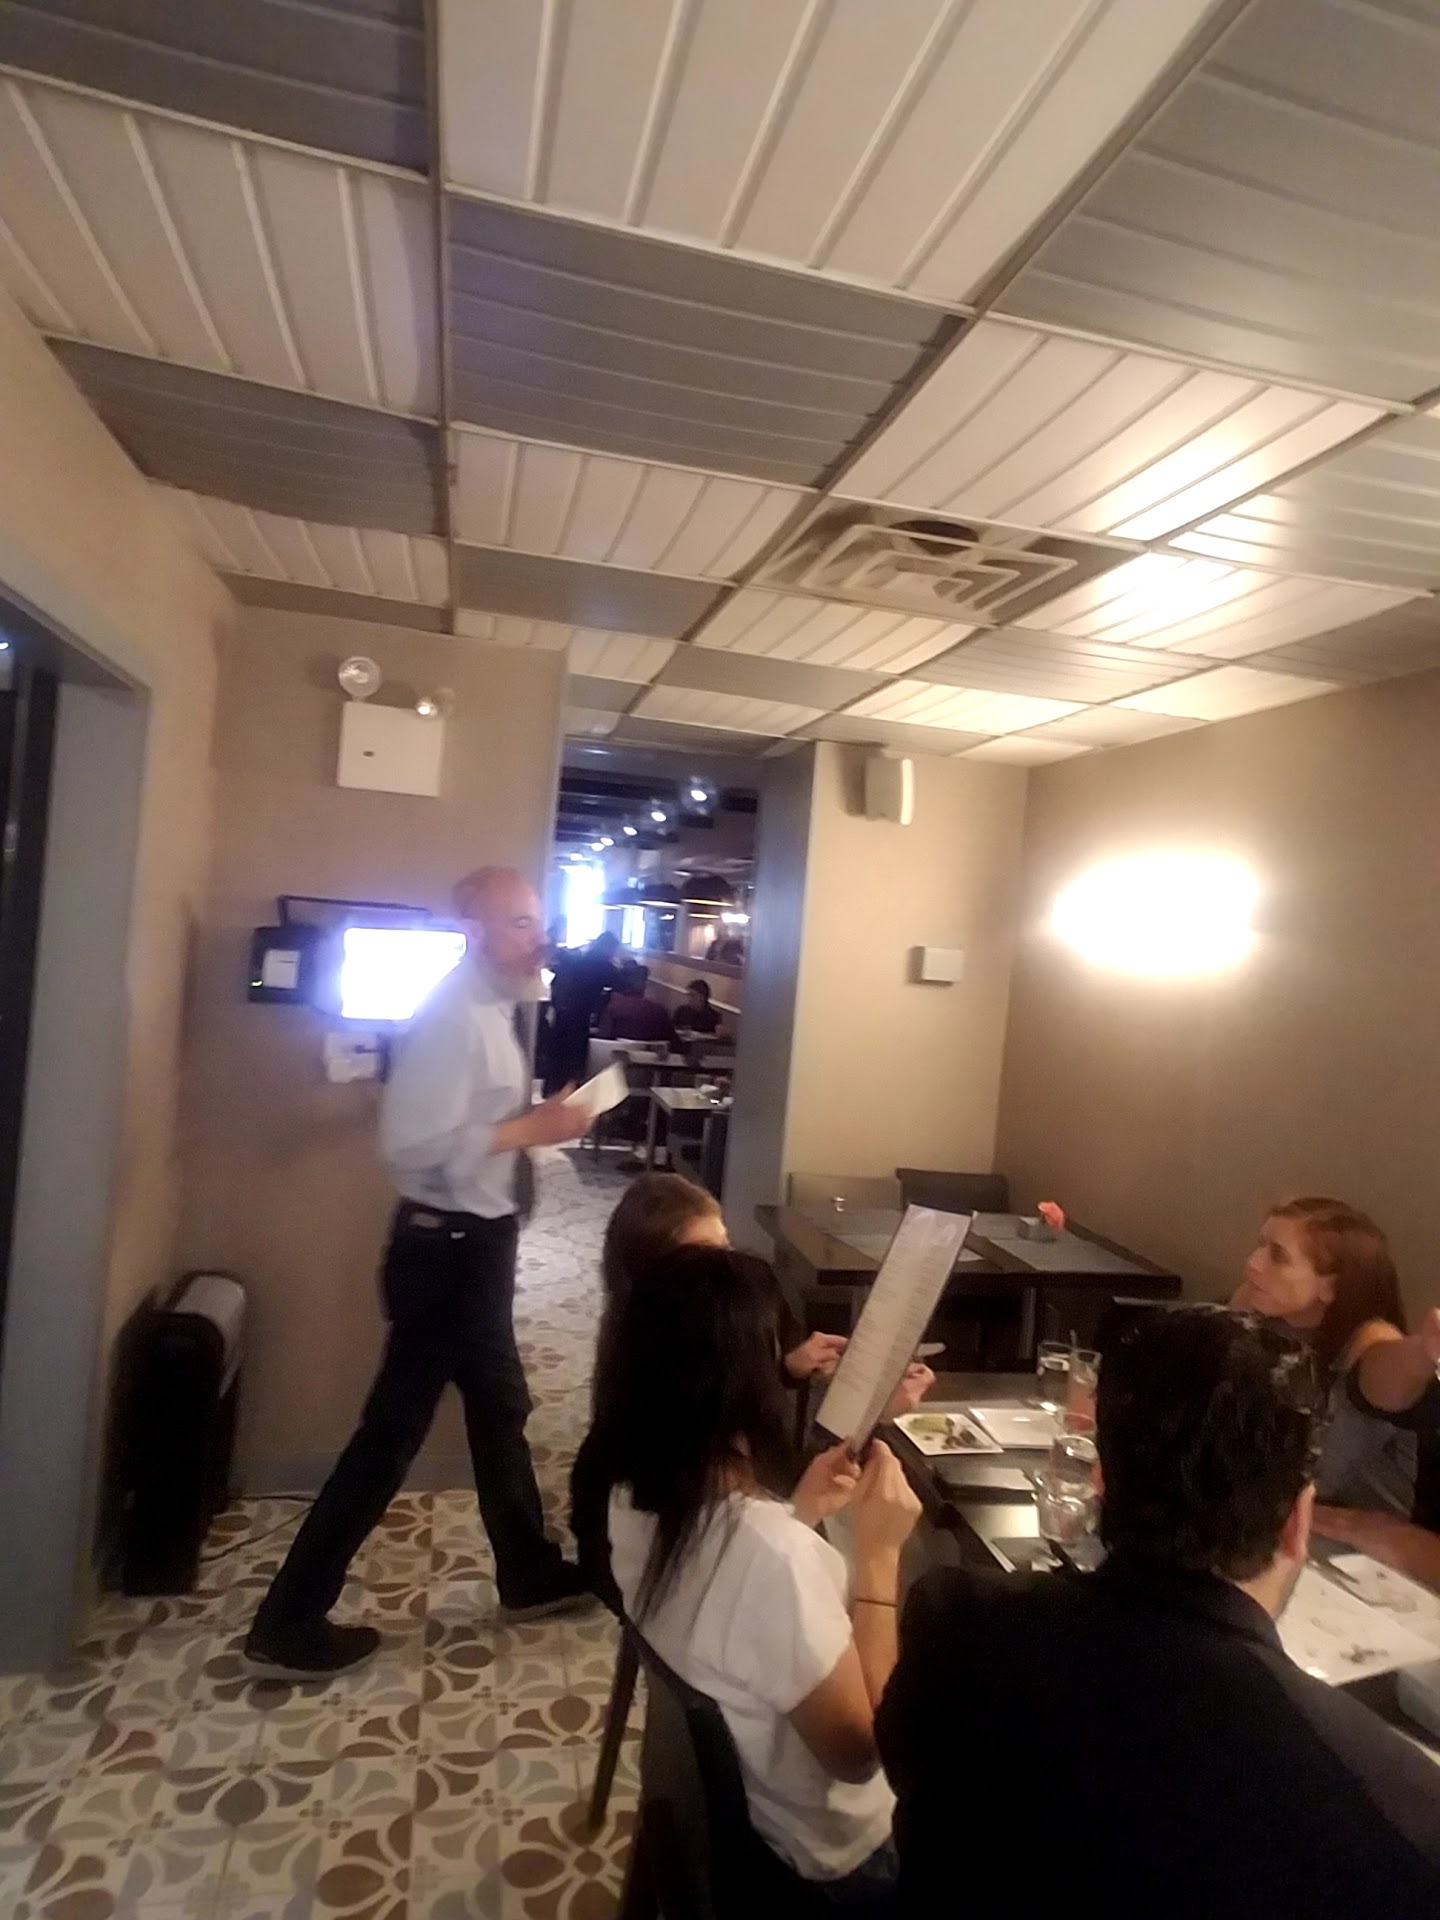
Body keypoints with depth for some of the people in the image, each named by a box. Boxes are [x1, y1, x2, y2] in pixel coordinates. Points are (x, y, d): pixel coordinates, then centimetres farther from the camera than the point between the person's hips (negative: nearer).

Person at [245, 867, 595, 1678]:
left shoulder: (492, 1009, 8)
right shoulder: (456, 1015, -23)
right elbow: (414, 1145, -30)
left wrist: (536, 1121, 5)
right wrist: (529, 1130, -26)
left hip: (478, 1238, 10)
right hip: (448, 1246, -10)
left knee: (500, 1407, 22)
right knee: (394, 1429, 3)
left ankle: (530, 1575, 41)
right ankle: (290, 1622, 20)